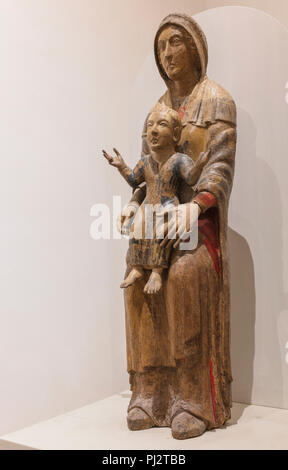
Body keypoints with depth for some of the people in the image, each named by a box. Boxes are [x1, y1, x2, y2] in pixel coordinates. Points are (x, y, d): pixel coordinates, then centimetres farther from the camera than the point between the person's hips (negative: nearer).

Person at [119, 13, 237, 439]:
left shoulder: (216, 100, 3)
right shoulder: (158, 109, 19)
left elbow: (220, 166, -9)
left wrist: (195, 206, -25)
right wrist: (135, 201, -4)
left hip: (198, 211, -5)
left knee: (185, 275, -24)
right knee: (138, 275, -13)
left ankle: (195, 402, -14)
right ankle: (152, 393, -5)